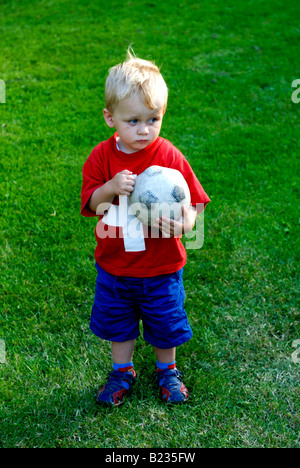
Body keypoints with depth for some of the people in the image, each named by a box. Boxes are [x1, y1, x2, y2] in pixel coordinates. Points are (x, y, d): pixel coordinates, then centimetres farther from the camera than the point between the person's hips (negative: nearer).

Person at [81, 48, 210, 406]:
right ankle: (122, 372, 44)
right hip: (114, 266, 2)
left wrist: (185, 223, -34)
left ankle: (167, 370, 44)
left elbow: (193, 202, -12)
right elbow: (89, 204, -8)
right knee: (117, 321, 20)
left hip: (161, 268, -2)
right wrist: (111, 188, -29)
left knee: (165, 323, 16)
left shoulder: (169, 156, -15)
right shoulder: (101, 156, -9)